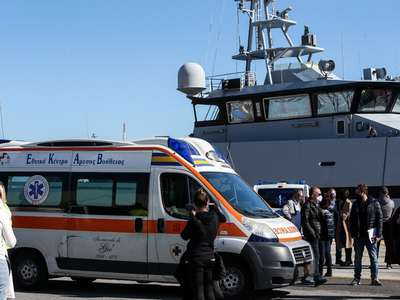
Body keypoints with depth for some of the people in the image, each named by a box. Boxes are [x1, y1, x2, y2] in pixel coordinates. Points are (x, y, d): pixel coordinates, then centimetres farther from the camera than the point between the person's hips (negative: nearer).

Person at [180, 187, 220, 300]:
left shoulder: (194, 220, -17)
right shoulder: (214, 217, 1)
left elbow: (184, 236, -3)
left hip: (196, 258, -6)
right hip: (210, 257, 6)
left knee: (198, 291, -1)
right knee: (208, 289, 16)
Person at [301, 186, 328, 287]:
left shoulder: (316, 205, 22)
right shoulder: (307, 206, -9)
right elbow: (305, 222, -15)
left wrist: (322, 232, 18)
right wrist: (313, 233, -17)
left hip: (318, 235, 9)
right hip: (312, 236, -9)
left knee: (316, 257, 11)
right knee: (316, 256, -14)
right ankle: (317, 278, -18)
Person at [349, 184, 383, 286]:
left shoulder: (374, 203, 0)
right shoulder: (355, 204, 9)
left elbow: (379, 219, 0)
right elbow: (352, 220, 12)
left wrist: (378, 235, -7)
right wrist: (353, 234, 3)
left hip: (371, 236, -3)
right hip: (358, 236, 3)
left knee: (374, 258, 2)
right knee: (357, 258, 6)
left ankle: (374, 278, 11)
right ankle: (357, 278, 14)